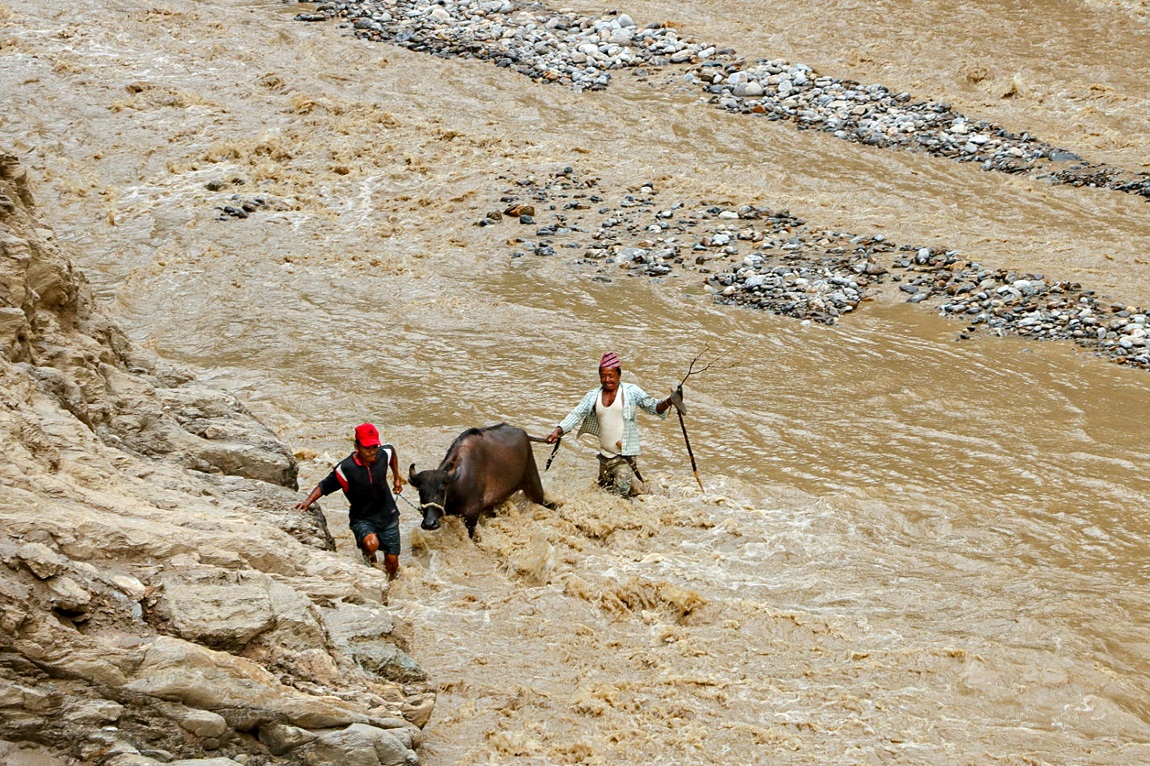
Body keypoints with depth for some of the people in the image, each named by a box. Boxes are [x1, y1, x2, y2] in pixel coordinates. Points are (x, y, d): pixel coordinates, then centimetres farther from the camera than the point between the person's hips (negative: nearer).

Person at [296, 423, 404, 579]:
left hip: (387, 515, 4)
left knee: (392, 562, 7)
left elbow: (392, 450, 15)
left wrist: (397, 478, 19)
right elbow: (324, 486, -11)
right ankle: (370, 560, 3)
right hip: (362, 518, -4)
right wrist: (308, 501, -25)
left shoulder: (384, 454, -10)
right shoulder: (346, 468, -22)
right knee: (371, 544, -35)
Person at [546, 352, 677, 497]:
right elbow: (576, 414, 1)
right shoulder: (593, 396, 5)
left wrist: (667, 402, -25)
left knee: (622, 490, -14)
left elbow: (653, 406, -4)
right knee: (604, 489, 17)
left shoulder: (631, 391, -5)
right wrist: (558, 431, -12)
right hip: (605, 455, 5)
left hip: (626, 455, -5)